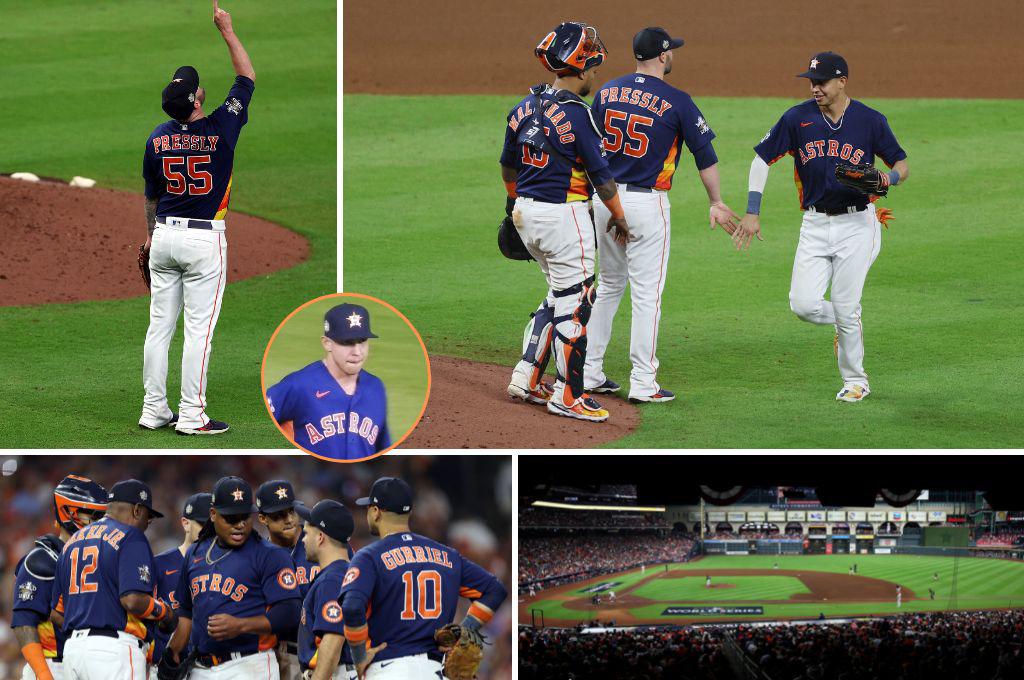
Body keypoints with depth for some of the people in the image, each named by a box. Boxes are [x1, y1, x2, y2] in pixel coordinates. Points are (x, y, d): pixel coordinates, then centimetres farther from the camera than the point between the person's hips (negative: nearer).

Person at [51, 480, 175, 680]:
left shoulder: (72, 542, 20)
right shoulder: (131, 538, -5)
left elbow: (56, 612, 19)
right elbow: (132, 600, -17)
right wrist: (165, 612, 0)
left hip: (72, 648, 8)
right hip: (115, 647, -8)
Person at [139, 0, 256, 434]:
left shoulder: (158, 138, 2)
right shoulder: (220, 129, -12)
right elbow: (247, 77, 0)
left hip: (165, 236, 5)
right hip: (205, 239, -5)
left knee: (159, 325, 9)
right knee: (199, 329, -3)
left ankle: (154, 410, 13)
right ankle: (191, 416, -3)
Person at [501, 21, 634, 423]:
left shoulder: (525, 107, 6)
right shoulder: (576, 113, -17)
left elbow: (509, 163, 18)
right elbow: (599, 172, -12)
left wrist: (513, 199, 35)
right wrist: (618, 217, 0)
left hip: (526, 211, 8)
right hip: (564, 214, -8)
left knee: (560, 295, 20)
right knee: (574, 302, 1)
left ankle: (525, 379, 19)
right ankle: (567, 396, 5)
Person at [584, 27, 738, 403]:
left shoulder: (607, 92, 5)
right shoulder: (676, 101, -10)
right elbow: (704, 153, -7)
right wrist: (717, 204, 3)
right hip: (647, 204, -6)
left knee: (609, 285, 18)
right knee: (647, 293, -1)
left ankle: (589, 372, 19)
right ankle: (643, 384, -1)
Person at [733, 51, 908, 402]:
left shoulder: (870, 120, -5)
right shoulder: (798, 118, -2)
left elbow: (902, 165, 4)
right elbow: (762, 159, 6)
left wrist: (888, 179, -20)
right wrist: (752, 212, -1)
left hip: (856, 224, -3)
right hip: (815, 225, 3)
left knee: (846, 309, -4)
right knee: (804, 304, -9)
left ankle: (855, 381, 16)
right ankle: (848, 325, 23)